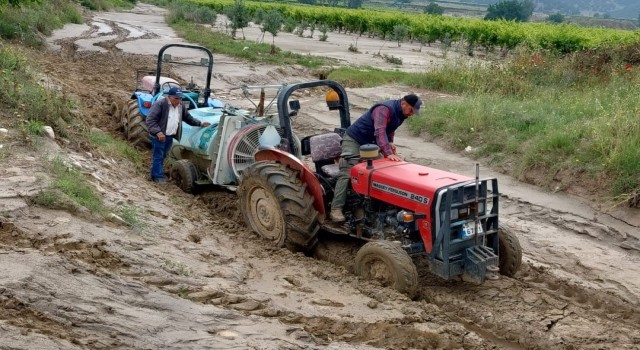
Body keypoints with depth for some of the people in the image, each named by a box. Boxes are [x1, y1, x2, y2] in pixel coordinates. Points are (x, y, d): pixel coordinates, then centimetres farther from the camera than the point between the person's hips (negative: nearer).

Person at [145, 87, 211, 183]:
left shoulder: (180, 106, 8)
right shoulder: (160, 104, -16)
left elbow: (188, 118, 21)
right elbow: (150, 120, -20)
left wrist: (200, 123, 12)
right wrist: (158, 132, -29)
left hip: (170, 136, 7)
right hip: (159, 136, -7)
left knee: (163, 156, 17)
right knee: (158, 156, 0)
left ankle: (158, 174, 30)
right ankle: (158, 176, 7)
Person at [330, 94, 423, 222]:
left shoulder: (401, 113, 2)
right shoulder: (384, 109, -28)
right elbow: (380, 131, -41)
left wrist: (390, 142, -4)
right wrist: (388, 153, -51)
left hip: (371, 143, 9)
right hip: (354, 140, -9)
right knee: (347, 173, -17)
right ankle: (336, 209, -22)